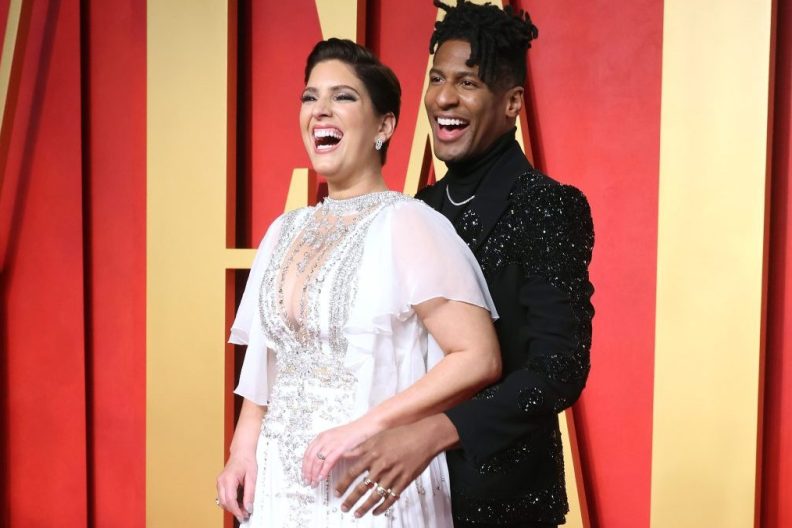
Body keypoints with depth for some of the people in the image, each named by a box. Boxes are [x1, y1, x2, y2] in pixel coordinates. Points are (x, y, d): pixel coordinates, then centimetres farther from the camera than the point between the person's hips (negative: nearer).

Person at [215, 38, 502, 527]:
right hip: (279, 481, 6)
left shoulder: (406, 223, -14)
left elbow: (479, 358, -18)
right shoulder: (284, 231, 6)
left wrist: (366, 427, -20)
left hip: (367, 486, -6)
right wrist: (243, 449, 1)